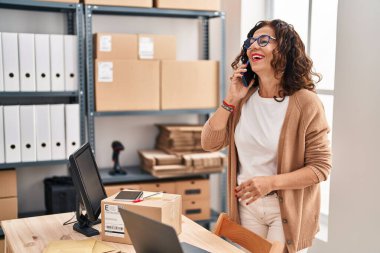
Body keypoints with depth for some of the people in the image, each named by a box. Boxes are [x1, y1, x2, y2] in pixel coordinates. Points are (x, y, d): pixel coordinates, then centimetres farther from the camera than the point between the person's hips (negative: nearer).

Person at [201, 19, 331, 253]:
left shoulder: (306, 103, -16)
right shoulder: (245, 98, -1)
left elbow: (321, 167, -15)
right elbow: (210, 143, -2)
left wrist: (271, 183, -26)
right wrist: (231, 99, -11)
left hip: (288, 208, -4)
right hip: (247, 204, 5)